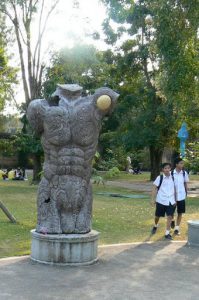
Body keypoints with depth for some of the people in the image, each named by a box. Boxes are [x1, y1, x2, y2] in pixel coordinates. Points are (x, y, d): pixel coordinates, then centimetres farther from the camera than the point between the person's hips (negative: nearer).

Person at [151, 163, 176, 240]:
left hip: (170, 201, 2)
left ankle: (167, 233, 3)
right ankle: (155, 226, 43)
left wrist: (175, 199, 9)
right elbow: (155, 188, -5)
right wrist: (153, 199, -8)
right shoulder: (160, 178, -8)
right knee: (157, 216, 13)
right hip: (161, 200, -2)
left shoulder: (172, 178, 3)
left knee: (170, 216, -4)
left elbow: (174, 189, 11)